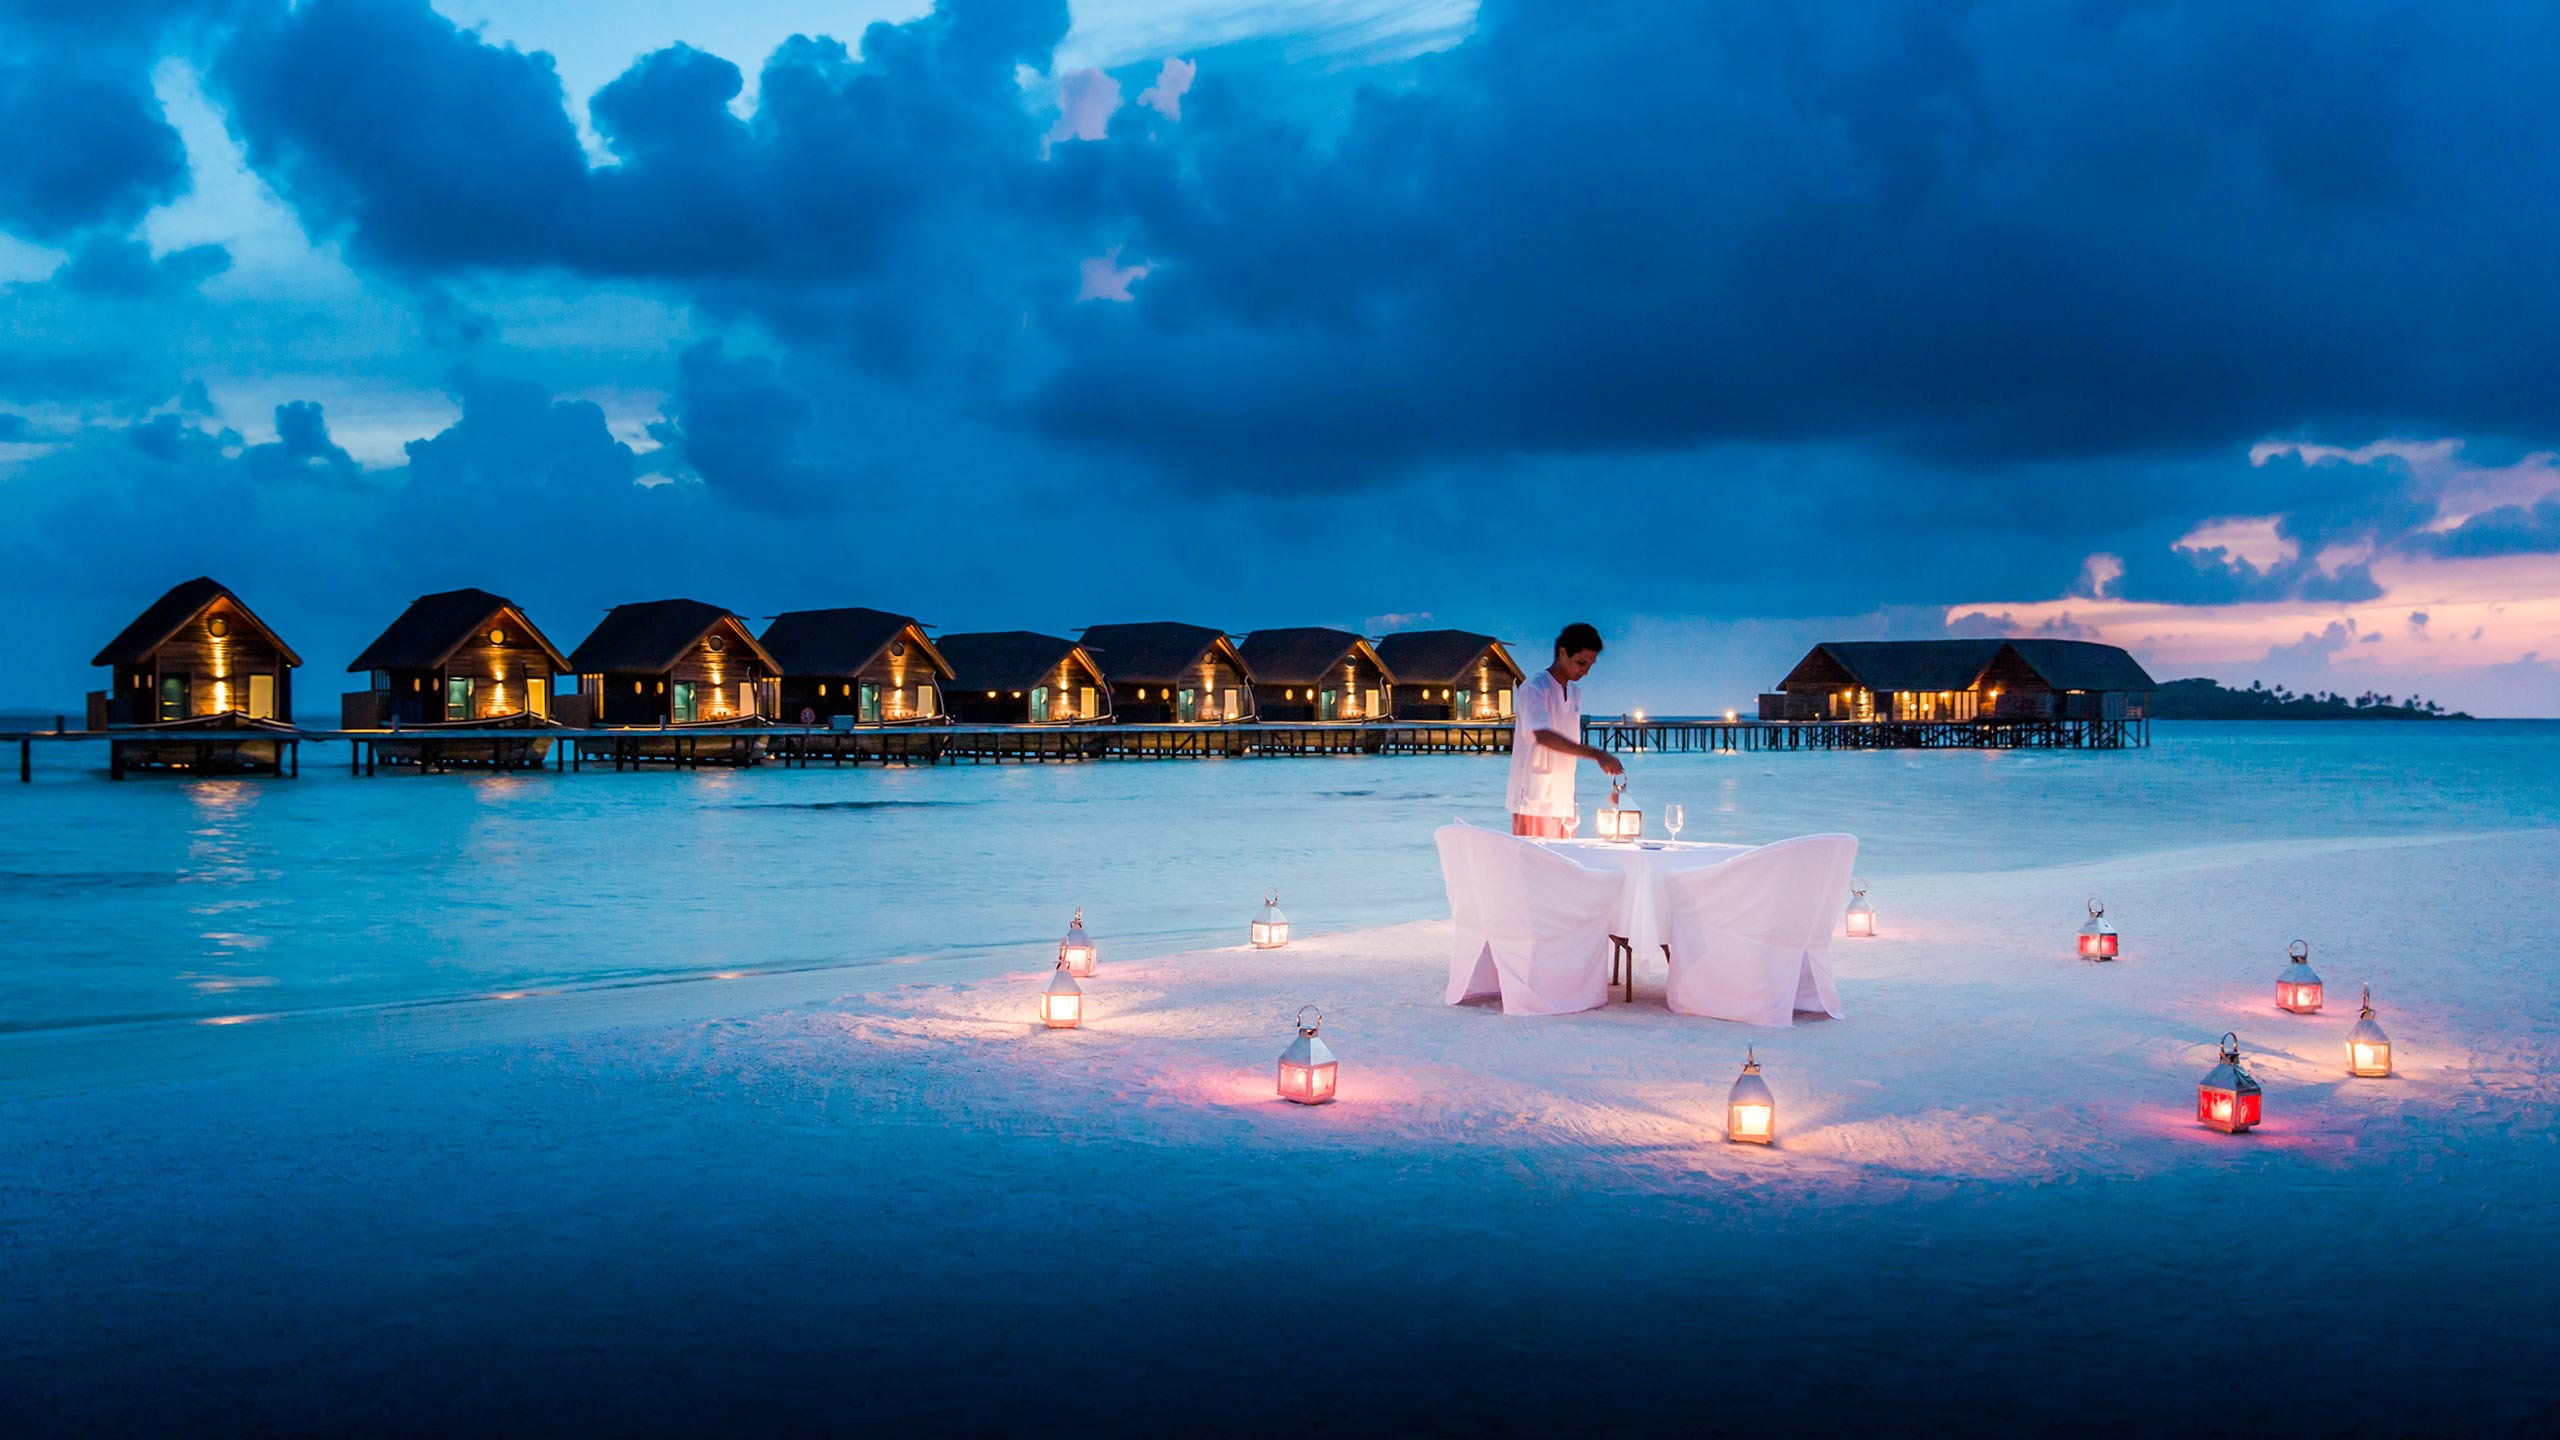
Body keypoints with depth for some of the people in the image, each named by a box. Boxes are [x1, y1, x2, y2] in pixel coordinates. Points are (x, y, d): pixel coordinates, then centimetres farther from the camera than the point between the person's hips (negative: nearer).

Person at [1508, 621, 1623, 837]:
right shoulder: (1534, 688, -10)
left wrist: (1571, 802, 16)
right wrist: (1595, 754, -33)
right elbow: (1543, 736, -26)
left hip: (1564, 803, 7)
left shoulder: (1575, 692, 16)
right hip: (1535, 803, -7)